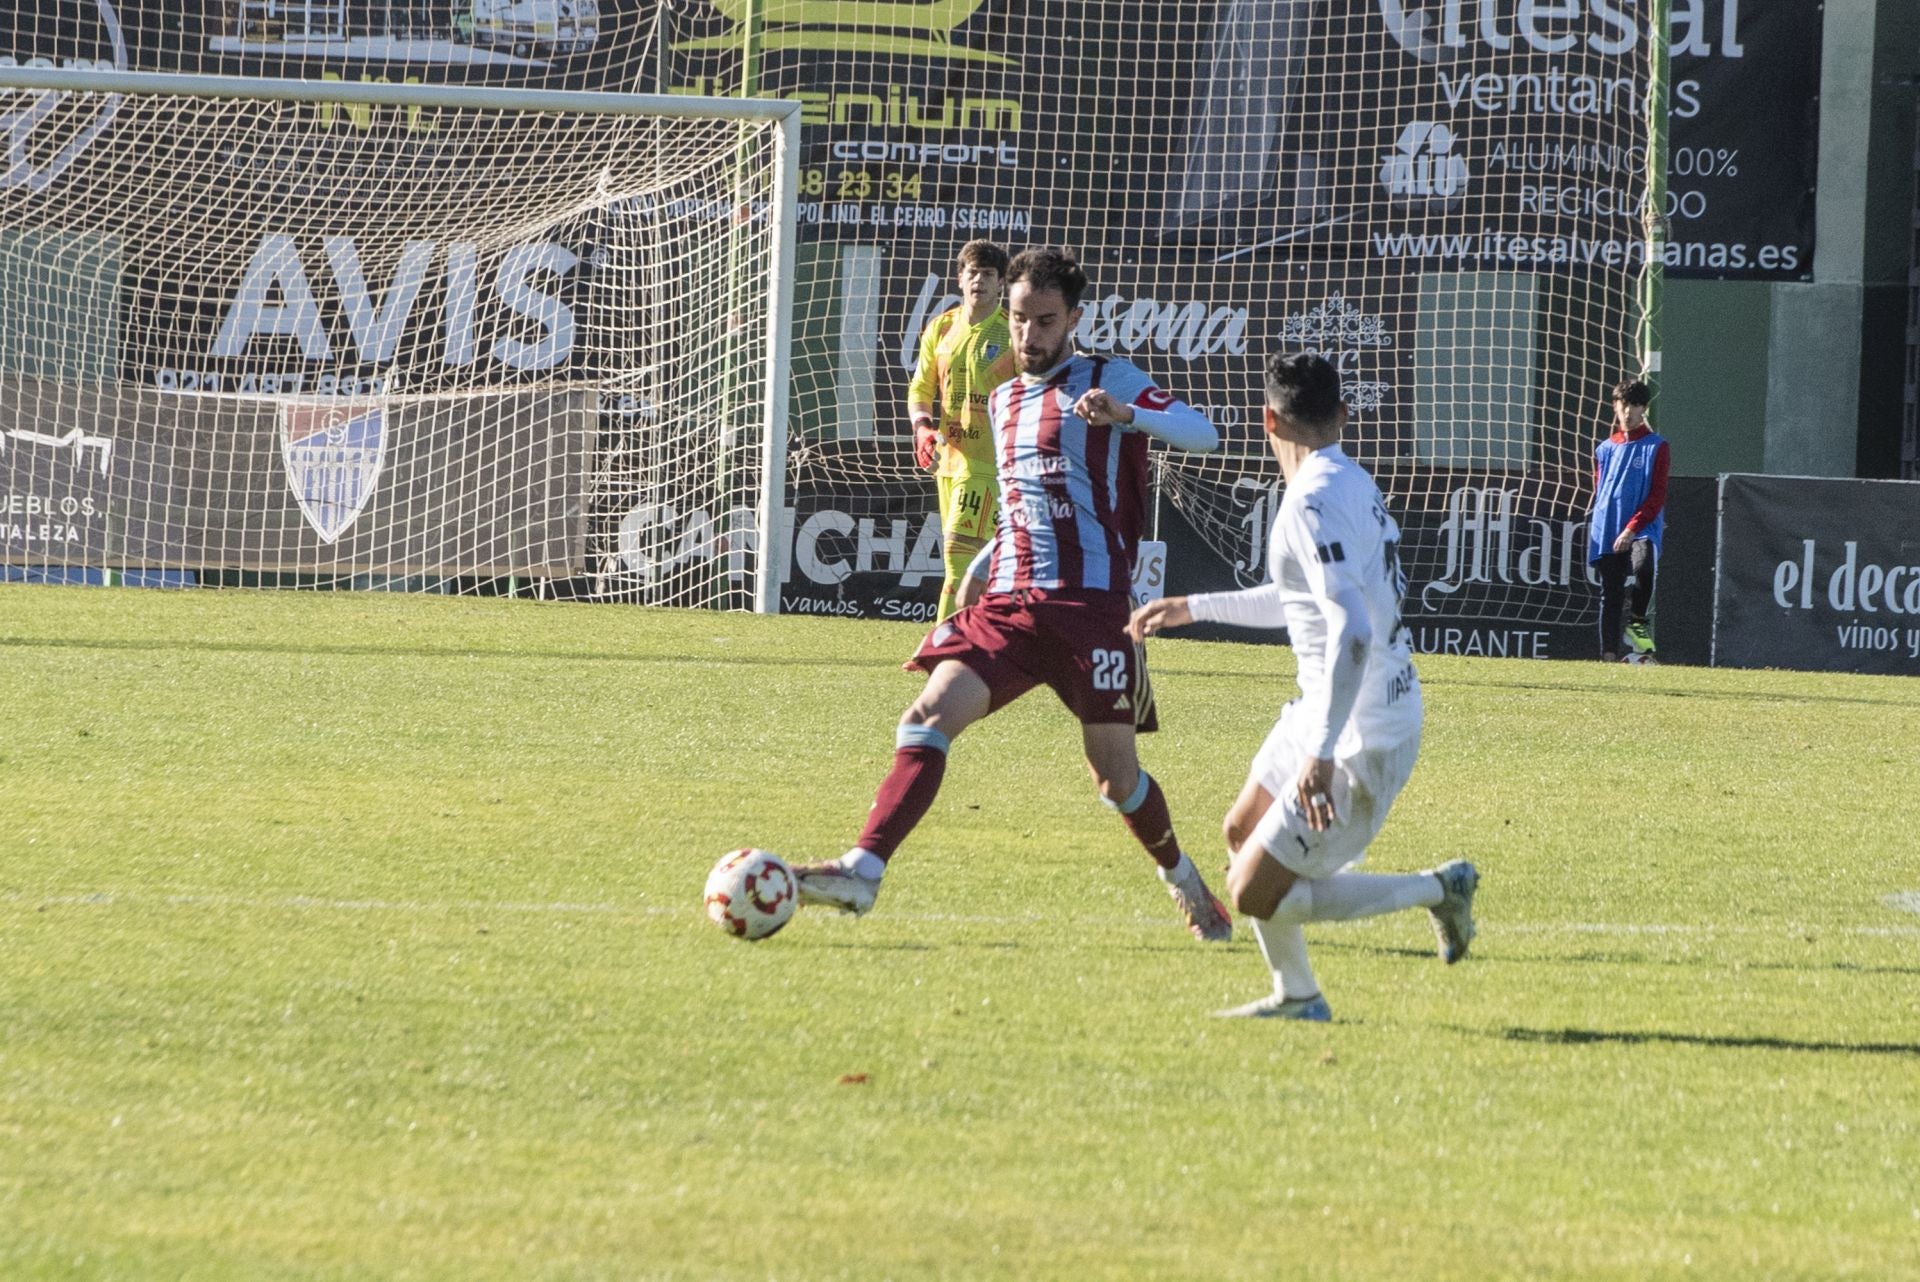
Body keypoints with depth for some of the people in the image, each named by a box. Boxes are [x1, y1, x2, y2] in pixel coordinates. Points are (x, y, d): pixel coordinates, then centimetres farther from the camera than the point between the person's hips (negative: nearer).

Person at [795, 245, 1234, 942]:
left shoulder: (1109, 380, 1)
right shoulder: (1002, 401, 21)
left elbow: (1201, 433, -12)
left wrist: (1126, 415, -29)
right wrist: (979, 569, 22)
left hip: (1088, 602, -5)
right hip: (1006, 599, 5)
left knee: (1117, 778, -1)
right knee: (930, 715, -18)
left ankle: (1182, 878, 28)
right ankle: (863, 870, -27)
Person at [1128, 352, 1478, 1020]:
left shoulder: (1313, 504, -22)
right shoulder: (1352, 483, 9)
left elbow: (1352, 631, -33)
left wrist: (1322, 753, -35)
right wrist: (1194, 607, 33)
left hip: (1363, 738, -10)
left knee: (1256, 893, -8)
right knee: (1242, 833, 24)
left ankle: (1436, 890, 4)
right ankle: (1295, 996, 31)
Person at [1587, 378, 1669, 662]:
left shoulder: (1656, 447, 0)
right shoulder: (1605, 449, 15)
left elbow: (1657, 496, -6)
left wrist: (1632, 528, -15)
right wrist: (1595, 530, 16)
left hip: (1643, 529, -5)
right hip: (1608, 532, 5)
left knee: (1643, 565, -34)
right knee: (1610, 594, 4)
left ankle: (1637, 623, -14)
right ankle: (1608, 655, 8)